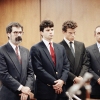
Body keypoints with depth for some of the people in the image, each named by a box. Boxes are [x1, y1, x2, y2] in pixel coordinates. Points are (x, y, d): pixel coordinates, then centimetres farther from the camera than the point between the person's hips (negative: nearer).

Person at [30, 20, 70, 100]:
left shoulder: (60, 47, 13)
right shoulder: (36, 49, -5)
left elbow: (66, 66, 9)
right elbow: (39, 69, -13)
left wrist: (62, 80, -8)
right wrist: (54, 82, -13)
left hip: (61, 90, 5)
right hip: (45, 91, -5)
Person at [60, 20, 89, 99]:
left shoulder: (81, 45, 11)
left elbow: (85, 64, 8)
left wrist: (80, 77, -7)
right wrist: (74, 78, -13)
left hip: (80, 84, 5)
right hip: (67, 84, -4)